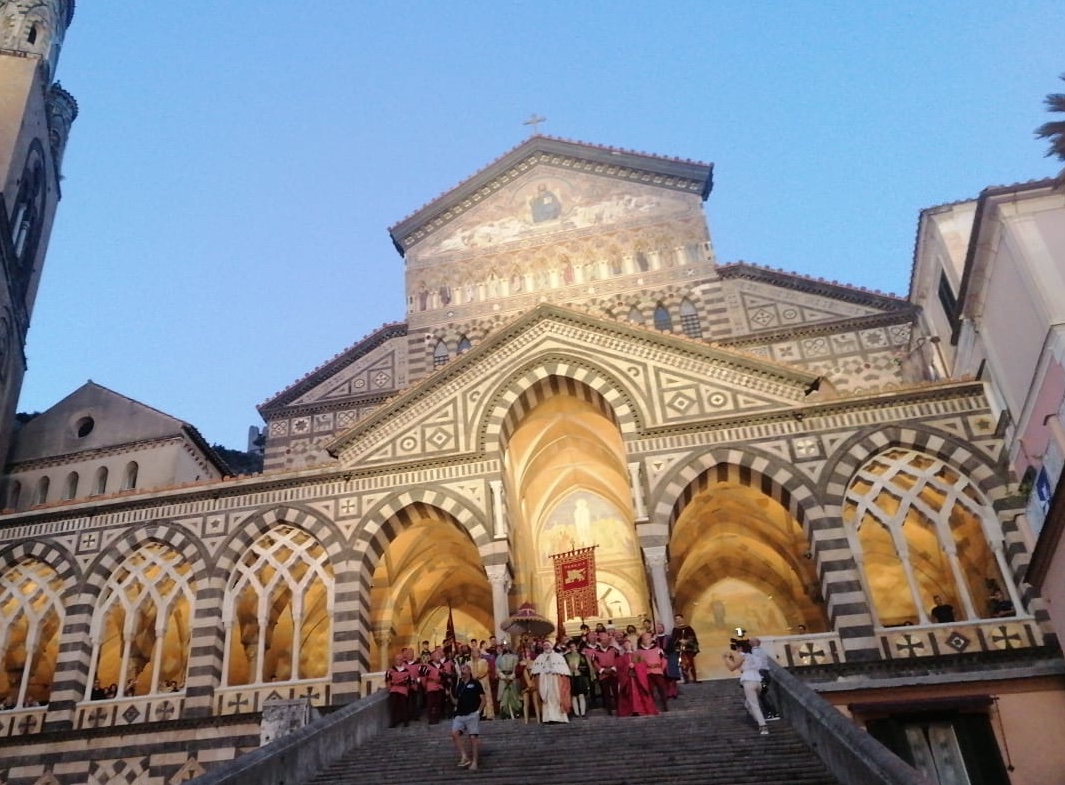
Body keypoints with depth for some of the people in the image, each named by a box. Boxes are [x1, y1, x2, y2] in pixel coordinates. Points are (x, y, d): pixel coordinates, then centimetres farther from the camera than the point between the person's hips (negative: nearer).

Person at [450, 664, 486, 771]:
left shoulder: (475, 683, -2)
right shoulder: (458, 686, 14)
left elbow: (483, 698, -2)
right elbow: (456, 702, 17)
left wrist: (478, 711, -8)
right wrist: (450, 693, 2)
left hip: (472, 715, -5)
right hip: (460, 715, 5)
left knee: (473, 737, -6)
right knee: (454, 733, -16)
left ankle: (474, 761, 5)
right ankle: (464, 756, -12)